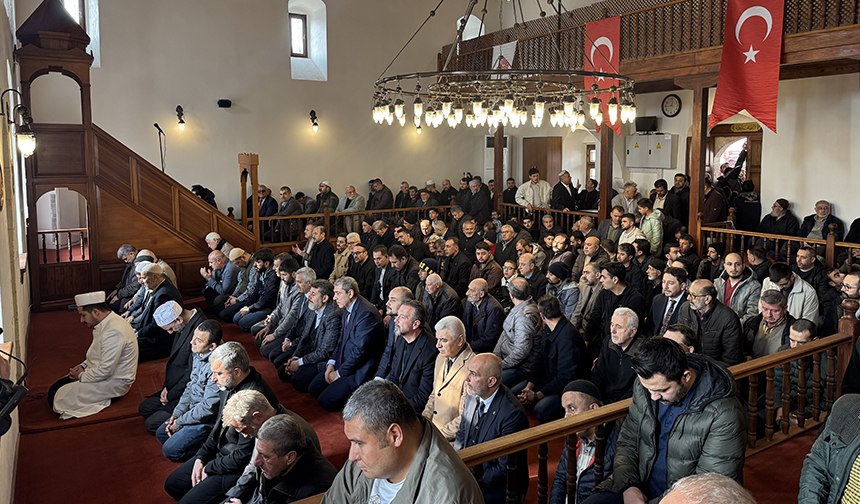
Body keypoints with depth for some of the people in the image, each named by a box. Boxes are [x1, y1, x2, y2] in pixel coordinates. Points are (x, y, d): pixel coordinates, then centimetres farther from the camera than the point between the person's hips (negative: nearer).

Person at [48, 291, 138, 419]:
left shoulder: (113, 332, -28)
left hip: (113, 383, -11)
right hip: (101, 372, 11)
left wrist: (81, 376, -11)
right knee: (53, 390, 9)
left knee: (56, 399, -13)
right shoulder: (105, 324, 6)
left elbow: (105, 371, -27)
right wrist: (83, 366, 5)